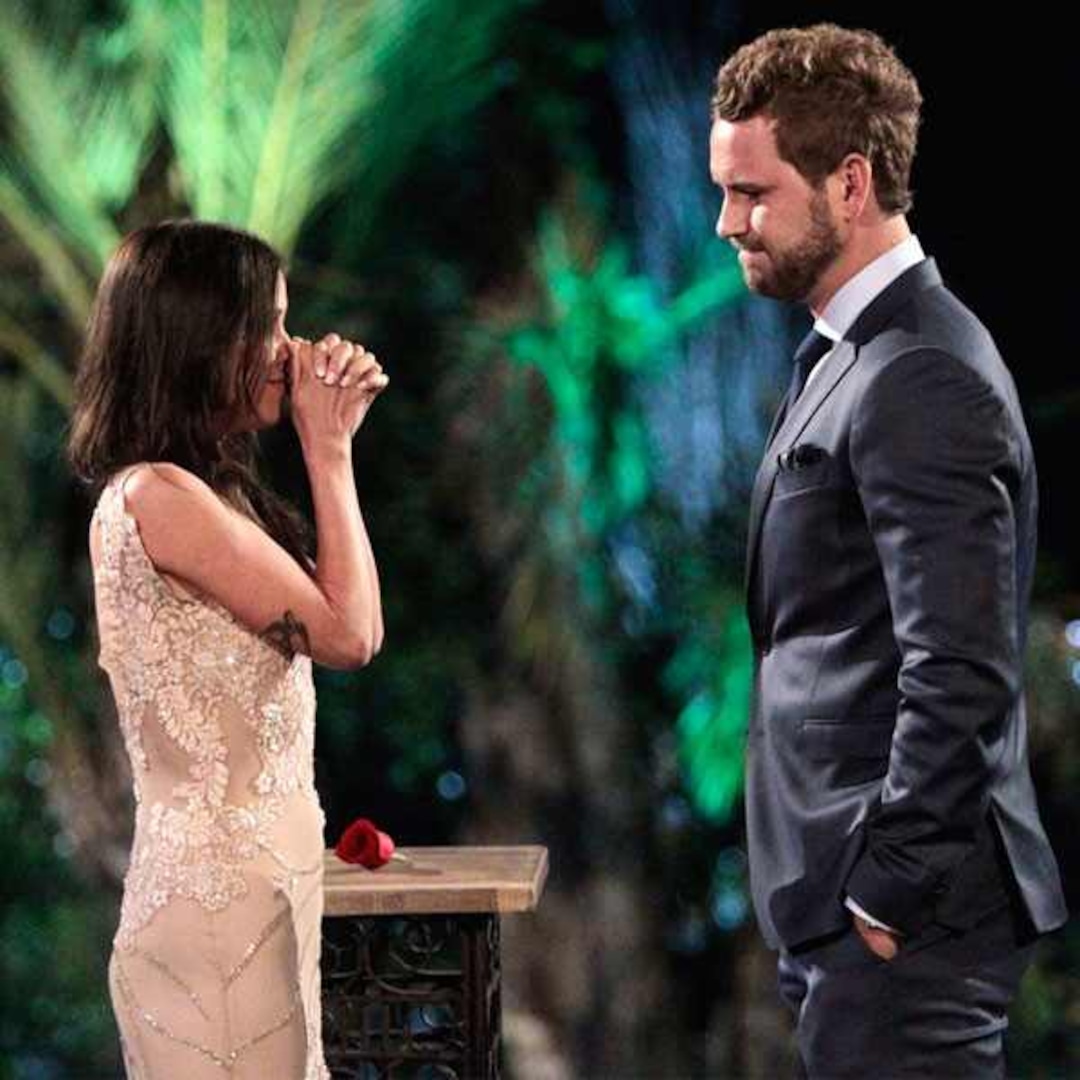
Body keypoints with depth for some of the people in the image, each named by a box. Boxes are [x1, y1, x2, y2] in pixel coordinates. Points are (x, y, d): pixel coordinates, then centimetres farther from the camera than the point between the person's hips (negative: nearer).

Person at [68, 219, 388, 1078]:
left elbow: (343, 621, 15)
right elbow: (347, 634, -14)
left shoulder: (204, 492, 12)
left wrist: (334, 441, 12)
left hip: (254, 877, 10)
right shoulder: (156, 496, -17)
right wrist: (328, 449, -6)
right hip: (219, 890, -10)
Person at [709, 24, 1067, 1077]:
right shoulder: (851, 356, 15)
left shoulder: (921, 380, -17)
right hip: (856, 887, 10)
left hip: (903, 915, -10)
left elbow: (961, 680, -22)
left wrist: (889, 894, -18)